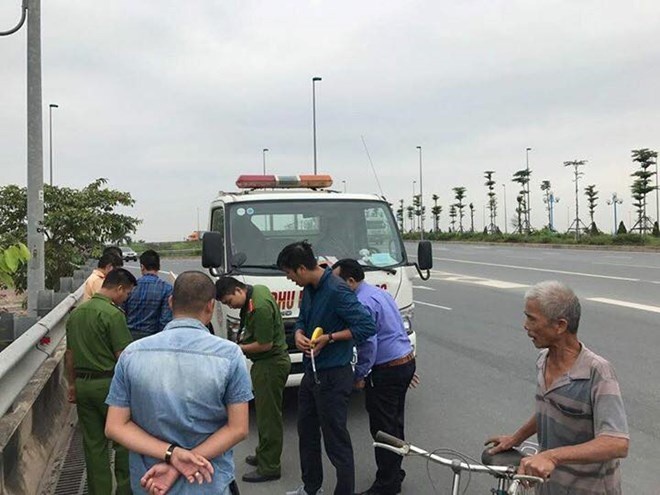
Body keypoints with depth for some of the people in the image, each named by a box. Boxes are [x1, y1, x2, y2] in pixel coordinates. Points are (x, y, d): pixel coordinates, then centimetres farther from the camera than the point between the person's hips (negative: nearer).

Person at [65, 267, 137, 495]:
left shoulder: (76, 312, 7)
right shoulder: (113, 314, -17)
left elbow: (69, 354, 14)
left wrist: (72, 384, 22)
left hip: (82, 384, 7)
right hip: (108, 384, -7)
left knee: (93, 443, 13)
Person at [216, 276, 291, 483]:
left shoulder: (260, 307, -26)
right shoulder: (258, 289, 5)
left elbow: (265, 344, -22)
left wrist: (239, 348, -9)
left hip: (270, 364, -10)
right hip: (267, 361, 10)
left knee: (269, 415, -1)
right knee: (264, 411, 20)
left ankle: (269, 467, 10)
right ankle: (264, 454, 34)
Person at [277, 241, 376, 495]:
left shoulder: (337, 291, -23)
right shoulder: (309, 289, 5)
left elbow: (367, 327, -25)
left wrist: (329, 338, -22)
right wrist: (299, 334, -5)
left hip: (333, 376, -10)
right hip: (311, 372, 10)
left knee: (336, 440, 1)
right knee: (306, 431, 22)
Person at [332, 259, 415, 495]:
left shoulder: (362, 303, -19)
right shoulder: (380, 292, 12)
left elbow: (368, 344, -21)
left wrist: (359, 375, -11)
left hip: (386, 371, -10)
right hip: (406, 361, 10)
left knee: (383, 430, 1)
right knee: (395, 424, 19)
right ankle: (394, 474, 31)